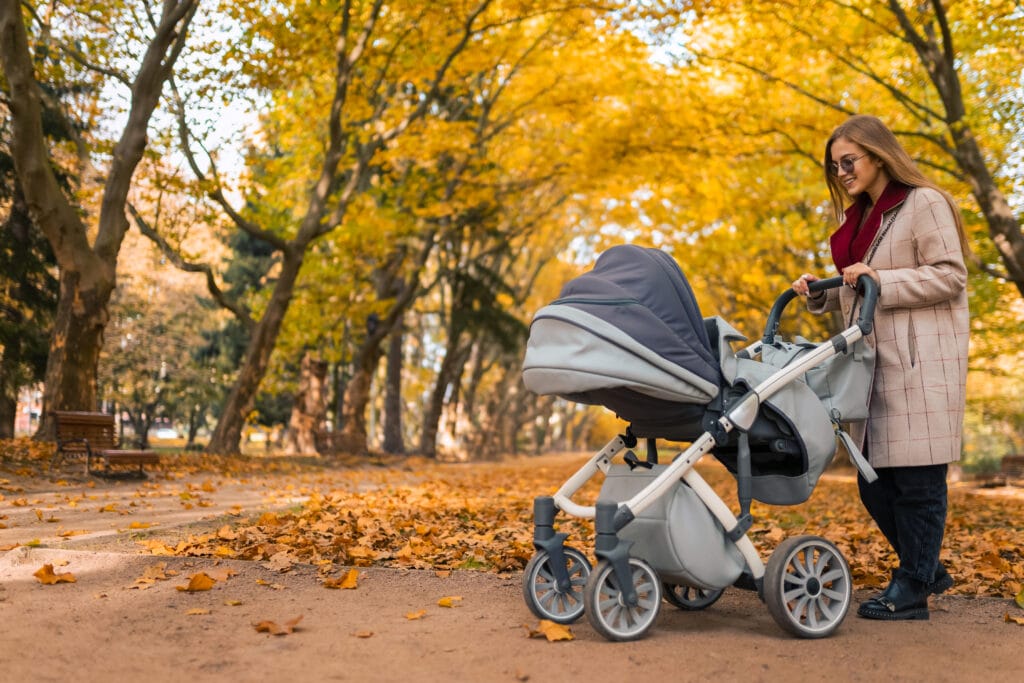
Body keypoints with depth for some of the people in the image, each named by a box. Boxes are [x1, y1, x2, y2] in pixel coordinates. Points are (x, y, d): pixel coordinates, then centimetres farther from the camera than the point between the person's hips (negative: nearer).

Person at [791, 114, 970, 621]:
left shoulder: (924, 203, -4)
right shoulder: (860, 218, 20)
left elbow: (950, 276, -11)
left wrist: (879, 280, -17)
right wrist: (820, 294, 8)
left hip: (921, 362, -8)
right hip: (875, 364, 8)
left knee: (916, 476, -4)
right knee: (874, 481, 9)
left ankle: (911, 591, 6)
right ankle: (927, 570, 26)